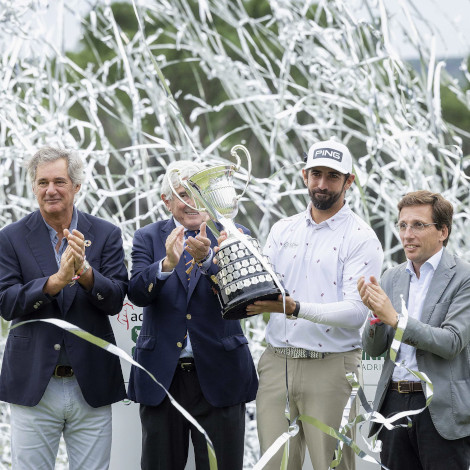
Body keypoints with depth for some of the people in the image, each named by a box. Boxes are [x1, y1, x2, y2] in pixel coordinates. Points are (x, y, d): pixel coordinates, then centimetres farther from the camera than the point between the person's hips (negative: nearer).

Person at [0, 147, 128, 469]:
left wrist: (85, 271, -25)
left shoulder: (106, 235, 4)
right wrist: (56, 281, -24)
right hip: (33, 386, -1)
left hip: (91, 388, 1)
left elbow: (115, 301, -5)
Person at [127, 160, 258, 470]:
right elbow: (137, 293, -10)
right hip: (162, 375, 1)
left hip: (218, 375, -1)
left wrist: (206, 259, -31)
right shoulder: (148, 239, 6)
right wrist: (167, 263, -29)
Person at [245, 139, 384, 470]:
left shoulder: (361, 238, -4)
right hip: (276, 364, 4)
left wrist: (294, 308, -26)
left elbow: (355, 312, -14)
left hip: (330, 367, -4)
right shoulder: (283, 230, 15)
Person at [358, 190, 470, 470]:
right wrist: (377, 313, -11)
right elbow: (374, 349, 10)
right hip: (394, 403, 5)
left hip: (441, 409, -5)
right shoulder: (392, 278, 12)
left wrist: (394, 318, -22)